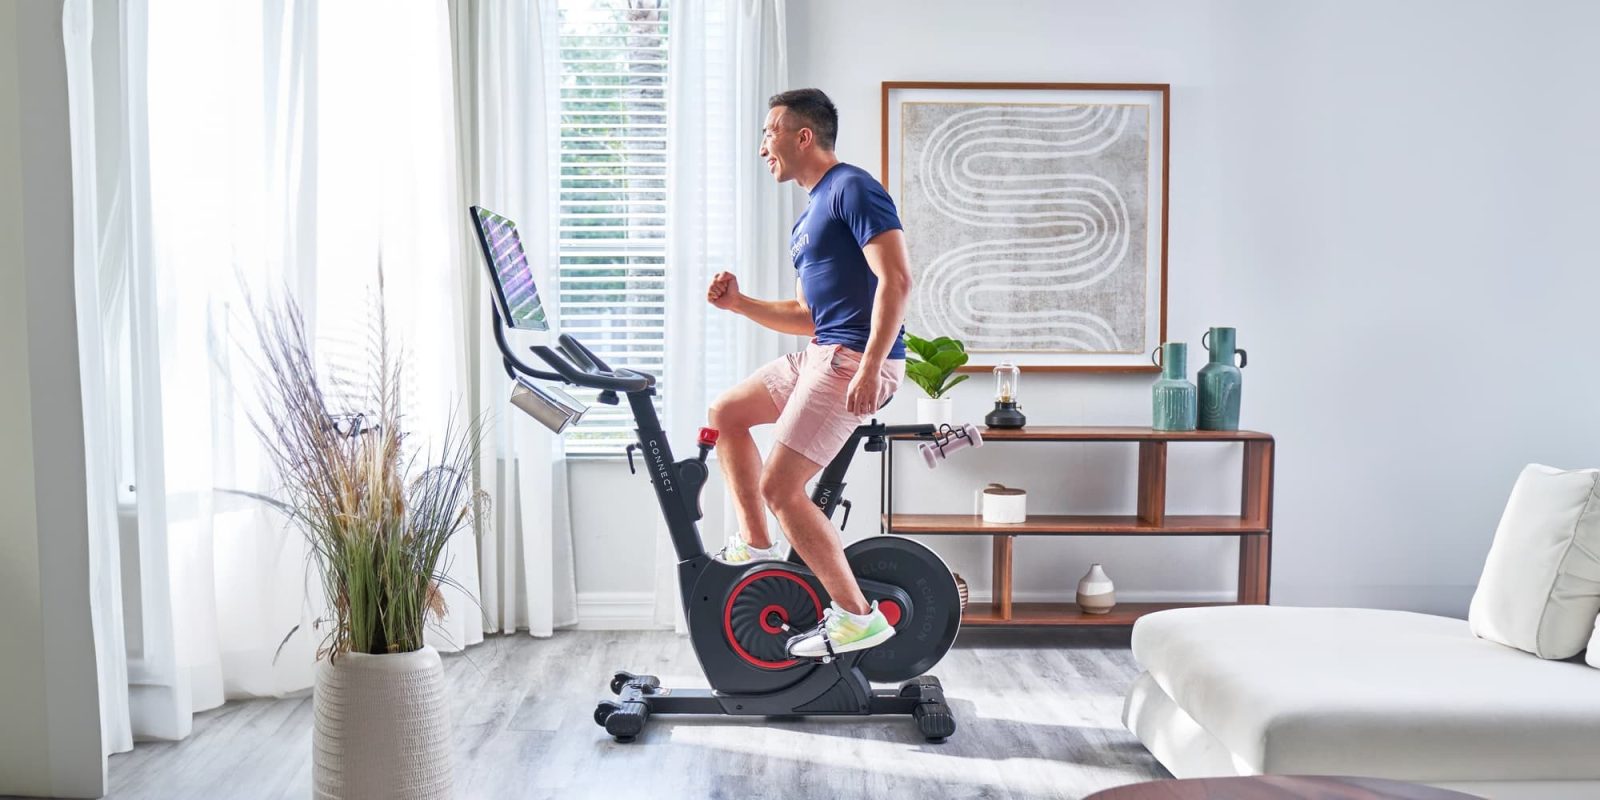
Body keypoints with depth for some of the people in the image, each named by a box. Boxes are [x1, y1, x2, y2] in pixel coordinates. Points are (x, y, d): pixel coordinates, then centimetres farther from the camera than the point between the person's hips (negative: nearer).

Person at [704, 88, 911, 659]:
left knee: (781, 487, -12)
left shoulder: (852, 189, -9)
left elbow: (896, 279, -20)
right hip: (822, 353, 10)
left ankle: (858, 618, -4)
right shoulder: (810, 215, 21)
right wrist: (741, 303, 11)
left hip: (857, 360, -10)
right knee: (726, 413, 20)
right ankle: (756, 545, 23)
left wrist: (869, 369, -27)